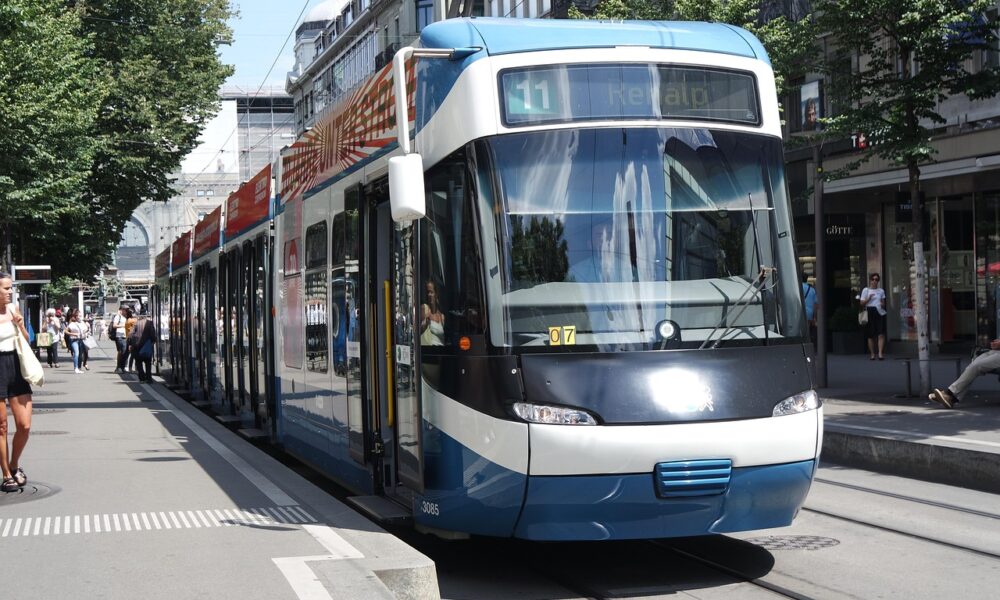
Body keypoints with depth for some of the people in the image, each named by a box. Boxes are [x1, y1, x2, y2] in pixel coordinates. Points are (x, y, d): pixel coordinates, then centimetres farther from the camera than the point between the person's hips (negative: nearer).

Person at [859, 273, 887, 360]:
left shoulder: (881, 291, 16)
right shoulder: (865, 290, 7)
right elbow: (862, 303, 3)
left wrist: (882, 304, 0)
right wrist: (869, 298, -12)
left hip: (880, 313, 1)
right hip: (870, 313, -1)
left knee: (881, 334, -12)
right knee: (871, 335, 1)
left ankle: (880, 353, -16)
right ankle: (872, 354, 10)